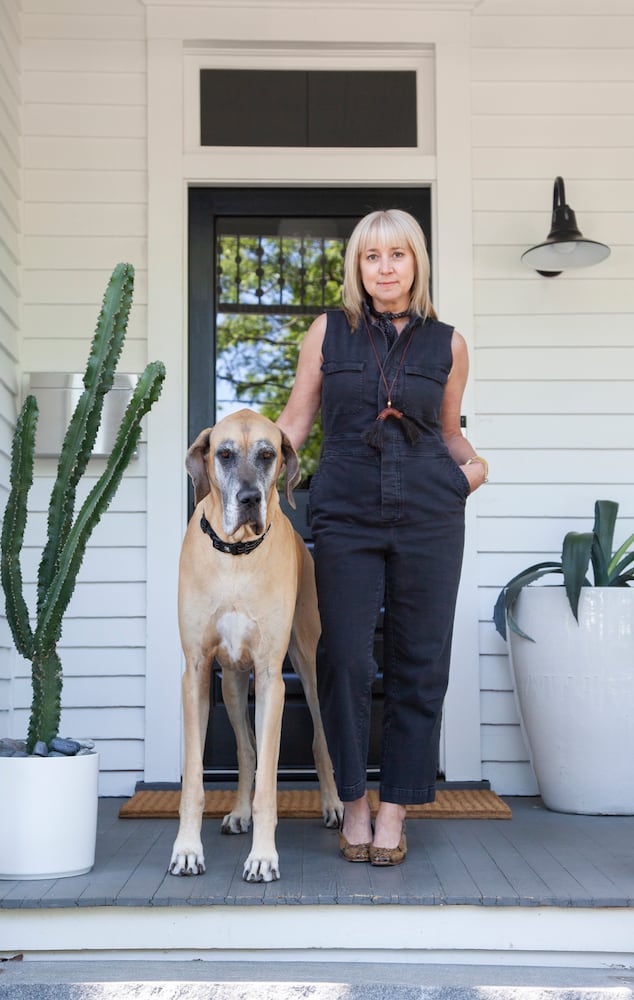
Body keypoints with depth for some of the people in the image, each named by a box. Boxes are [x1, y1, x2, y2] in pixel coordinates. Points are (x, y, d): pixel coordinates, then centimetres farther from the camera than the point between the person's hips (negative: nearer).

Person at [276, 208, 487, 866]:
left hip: (429, 515, 1)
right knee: (344, 659, -4)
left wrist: (473, 463, 1)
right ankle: (353, 803, 16)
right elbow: (294, 422, 10)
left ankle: (394, 810, 16)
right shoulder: (328, 331, 8)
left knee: (417, 663, 3)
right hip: (346, 511, -1)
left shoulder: (447, 344, 9)